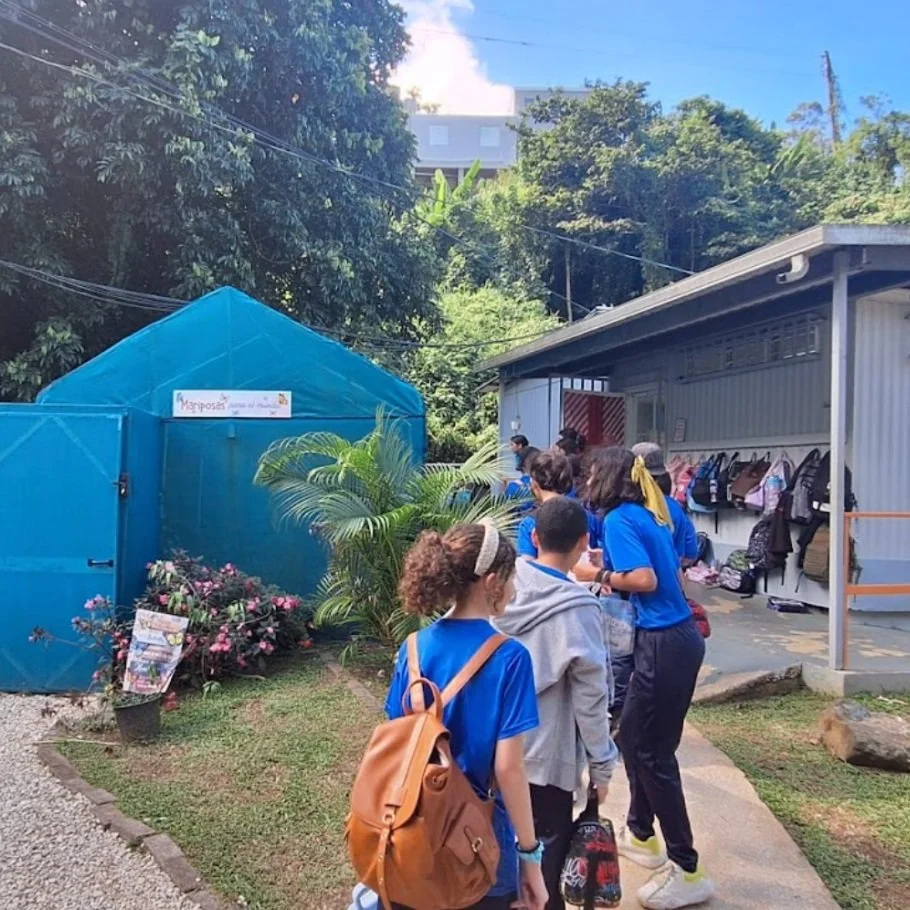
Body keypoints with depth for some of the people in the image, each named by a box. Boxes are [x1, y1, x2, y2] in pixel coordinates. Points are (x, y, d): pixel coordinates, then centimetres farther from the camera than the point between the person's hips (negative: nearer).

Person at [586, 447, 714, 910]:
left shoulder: (619, 518, -13)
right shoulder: (648, 514, 12)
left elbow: (646, 579, -23)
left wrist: (605, 576, -7)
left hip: (664, 644, -9)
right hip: (680, 637, 9)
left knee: (653, 752, 2)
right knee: (632, 734, 21)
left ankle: (687, 870, 13)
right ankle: (640, 833, 37)